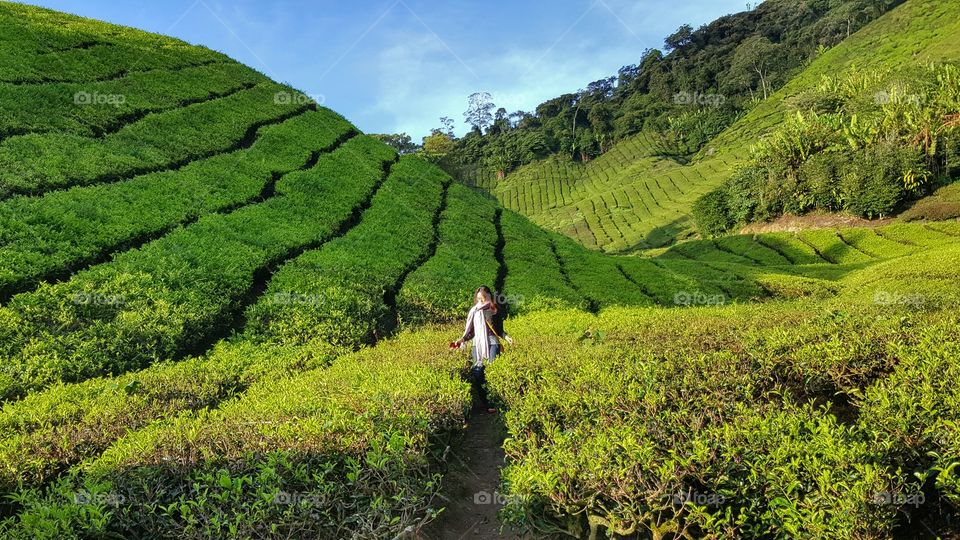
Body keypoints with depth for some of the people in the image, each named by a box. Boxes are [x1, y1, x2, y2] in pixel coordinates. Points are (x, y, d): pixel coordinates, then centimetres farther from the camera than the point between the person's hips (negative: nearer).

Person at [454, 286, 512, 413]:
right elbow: (470, 331, 13)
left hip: (492, 344, -2)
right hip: (478, 345, 2)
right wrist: (462, 339, -1)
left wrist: (506, 337, -6)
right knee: (477, 374, -7)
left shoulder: (496, 311, 8)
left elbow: (499, 330, 13)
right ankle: (483, 403, 2)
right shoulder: (474, 311, 12)